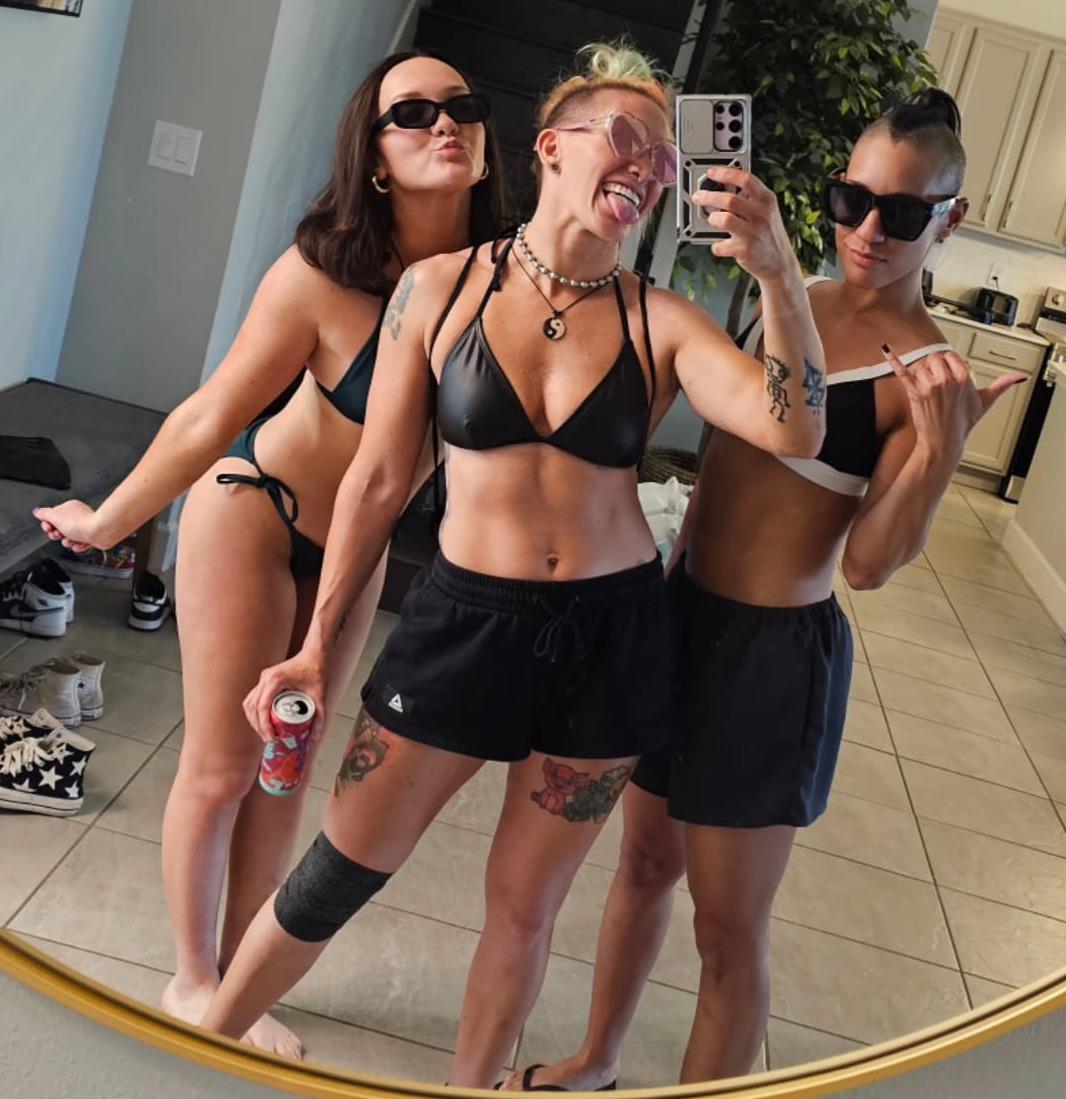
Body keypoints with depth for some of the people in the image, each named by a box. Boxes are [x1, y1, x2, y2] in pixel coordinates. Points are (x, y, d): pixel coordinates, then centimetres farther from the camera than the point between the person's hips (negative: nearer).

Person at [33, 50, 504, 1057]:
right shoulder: (324, 276, -28)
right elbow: (209, 421, -17)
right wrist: (107, 523, -7)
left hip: (355, 546, 5)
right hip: (254, 512, -4)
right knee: (219, 769, 5)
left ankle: (238, 976, 34)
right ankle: (192, 981, 29)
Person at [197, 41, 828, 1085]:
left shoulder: (661, 321, -4)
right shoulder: (440, 287, -5)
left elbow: (793, 432, -17)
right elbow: (379, 478, -1)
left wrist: (780, 276, -28)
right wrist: (319, 643, 3)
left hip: (614, 633, 1)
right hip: (464, 614, 0)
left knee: (524, 903, 14)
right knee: (338, 873, 11)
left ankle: (470, 1085, 38)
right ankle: (202, 1050, 36)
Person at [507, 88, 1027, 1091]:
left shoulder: (926, 373, -14)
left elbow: (869, 563, -21)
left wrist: (941, 449, -35)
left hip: (774, 656, -7)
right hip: (680, 612, 7)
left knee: (728, 928, 7)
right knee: (645, 861, 23)